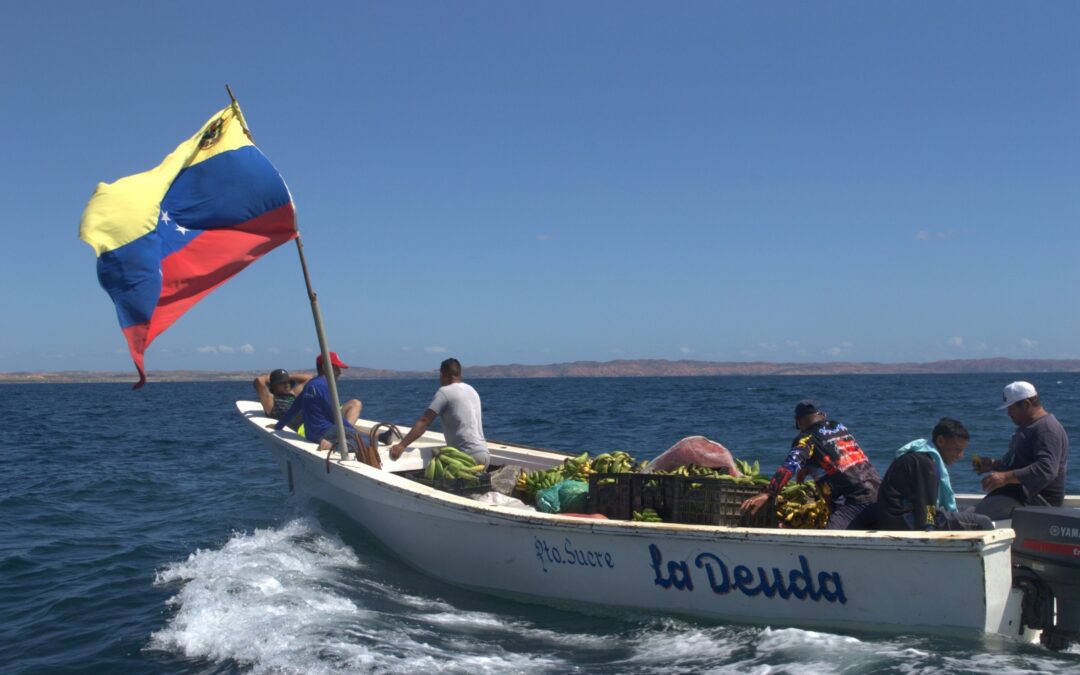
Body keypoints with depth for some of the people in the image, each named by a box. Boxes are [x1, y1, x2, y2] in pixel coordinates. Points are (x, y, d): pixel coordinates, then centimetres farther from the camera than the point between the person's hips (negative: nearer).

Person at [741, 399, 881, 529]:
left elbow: (790, 465, -19)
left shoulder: (808, 438, -4)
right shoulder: (841, 428, 19)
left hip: (857, 500, -8)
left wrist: (766, 494, -27)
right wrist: (809, 469, 43)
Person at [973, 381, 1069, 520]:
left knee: (976, 515, -26)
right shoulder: (1028, 427, 20)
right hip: (1020, 494, 11)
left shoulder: (1047, 429, -15)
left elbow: (1047, 469, -29)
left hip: (1035, 501, -11)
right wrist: (994, 464, 15)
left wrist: (1006, 477, -36)